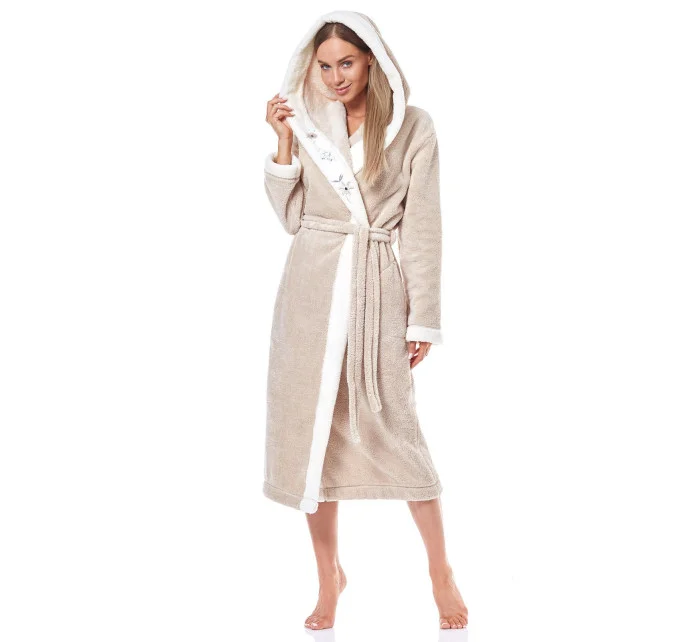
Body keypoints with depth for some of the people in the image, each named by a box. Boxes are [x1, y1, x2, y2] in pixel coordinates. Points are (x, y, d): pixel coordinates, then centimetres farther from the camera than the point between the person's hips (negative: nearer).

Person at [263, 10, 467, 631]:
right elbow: (291, 215, 5)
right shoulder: (308, 122, 7)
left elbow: (422, 229, -2)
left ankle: (442, 572, 14)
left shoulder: (413, 127, -1)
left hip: (378, 286, -3)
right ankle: (329, 574, 18)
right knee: (311, 425, 4)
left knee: (393, 425, -3)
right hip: (311, 285, 3)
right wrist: (284, 141, -5)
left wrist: (423, 318, -4)